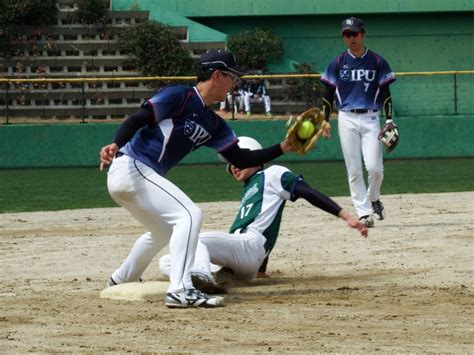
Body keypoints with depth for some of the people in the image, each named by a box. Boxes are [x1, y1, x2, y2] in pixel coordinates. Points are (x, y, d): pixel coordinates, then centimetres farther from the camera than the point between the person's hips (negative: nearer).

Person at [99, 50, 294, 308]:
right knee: (189, 215, -19)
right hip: (130, 168, -10)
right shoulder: (178, 97, -11)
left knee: (164, 230, 29)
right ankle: (180, 291, -25)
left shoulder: (213, 124, 14)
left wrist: (283, 148, 5)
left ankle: (121, 281, 47)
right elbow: (137, 120, -21)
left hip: (144, 178, 10)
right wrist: (115, 145, -38)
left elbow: (241, 160, 12)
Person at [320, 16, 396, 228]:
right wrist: (325, 120, 1)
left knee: (374, 167, -11)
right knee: (354, 170, -3)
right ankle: (363, 212, 1)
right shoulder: (338, 63, 5)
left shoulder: (377, 62, 4)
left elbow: (385, 94, 5)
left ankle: (373, 198, 18)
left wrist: (389, 120, -3)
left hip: (370, 118, -1)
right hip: (347, 119, 1)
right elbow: (328, 94, 9)